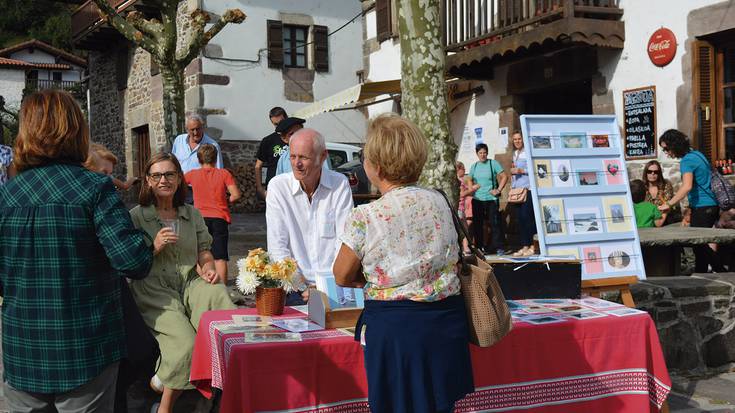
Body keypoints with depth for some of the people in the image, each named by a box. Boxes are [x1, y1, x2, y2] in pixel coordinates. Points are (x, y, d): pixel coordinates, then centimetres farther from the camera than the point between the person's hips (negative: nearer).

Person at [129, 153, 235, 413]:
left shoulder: (192, 214, 19)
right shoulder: (137, 216, 7)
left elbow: (203, 250, 17)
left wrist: (209, 268, -3)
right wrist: (154, 247, -11)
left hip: (190, 283, 4)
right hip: (153, 289, -4)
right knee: (186, 342, -30)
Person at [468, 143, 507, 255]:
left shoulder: (493, 163, 0)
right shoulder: (474, 166, 11)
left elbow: (504, 177, -1)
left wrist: (499, 190, -8)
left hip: (491, 198, -4)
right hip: (477, 199, 4)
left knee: (494, 223, -7)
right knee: (478, 224, 6)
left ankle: (499, 247, -3)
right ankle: (479, 247, 15)